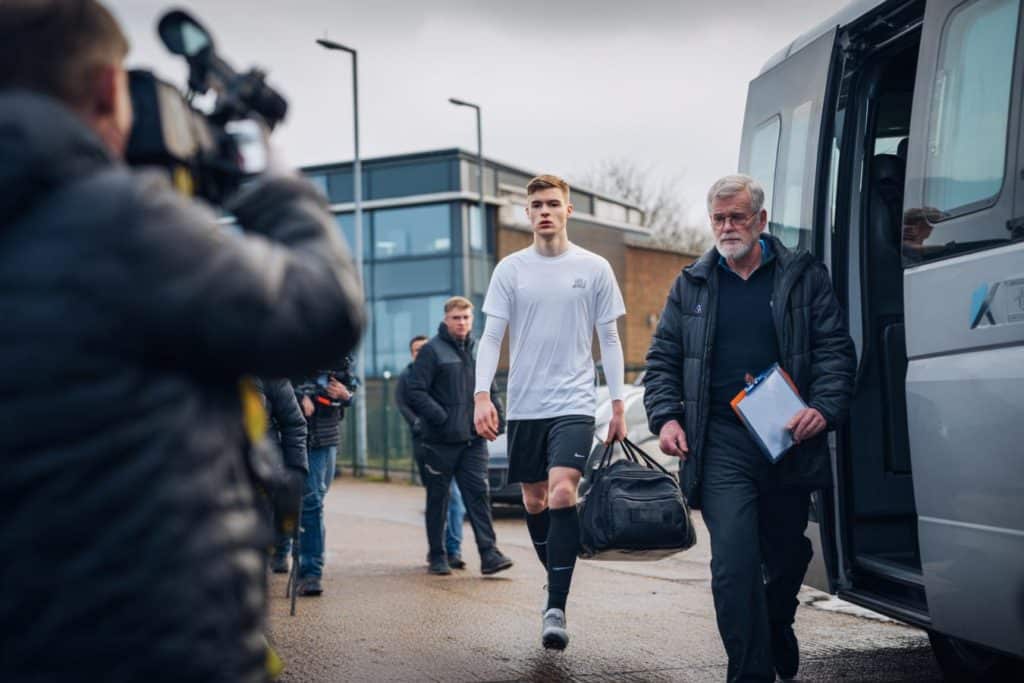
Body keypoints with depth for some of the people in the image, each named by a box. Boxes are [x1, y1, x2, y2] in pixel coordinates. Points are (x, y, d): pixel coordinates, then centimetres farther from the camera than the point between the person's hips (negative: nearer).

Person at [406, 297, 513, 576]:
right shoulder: (432, 351, -5)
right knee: (438, 498, 6)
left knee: (479, 493, -4)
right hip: (440, 441, -4)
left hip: (473, 439, 4)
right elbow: (415, 393, -11)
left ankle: (489, 553, -7)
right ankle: (437, 556, 16)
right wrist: (441, 418, -18)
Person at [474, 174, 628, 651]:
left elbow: (609, 341, 7)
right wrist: (482, 395, -10)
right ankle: (557, 579, 33)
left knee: (562, 493, -18)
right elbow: (491, 337, 2)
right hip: (523, 405, 3)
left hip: (574, 402, -3)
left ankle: (556, 607, -16)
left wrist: (618, 406, 3)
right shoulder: (510, 269, 4)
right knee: (534, 501, 11)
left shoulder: (594, 268, 3)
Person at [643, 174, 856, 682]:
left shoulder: (804, 277, 6)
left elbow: (835, 350, 2)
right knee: (734, 563, -12)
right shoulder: (691, 285, 12)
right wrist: (665, 417, -2)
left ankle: (777, 637, 42)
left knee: (786, 556, 14)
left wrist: (824, 408, -14)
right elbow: (662, 359, 13)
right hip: (720, 445, 0)